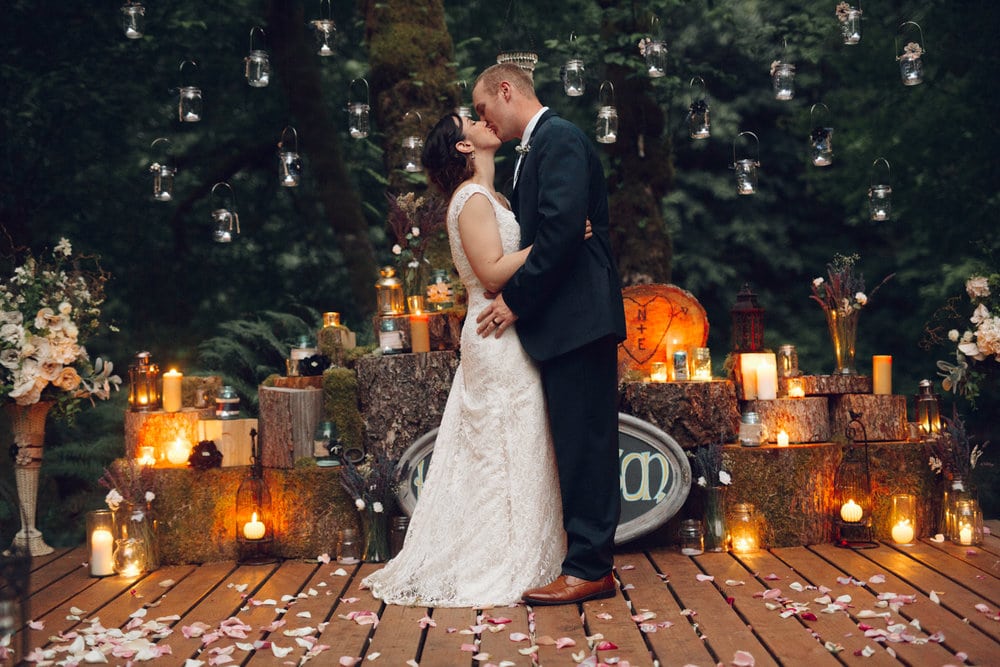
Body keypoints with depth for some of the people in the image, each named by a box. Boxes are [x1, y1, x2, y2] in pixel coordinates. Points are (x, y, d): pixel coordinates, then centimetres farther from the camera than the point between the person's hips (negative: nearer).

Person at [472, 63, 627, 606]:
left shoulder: (559, 139, -10)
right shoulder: (536, 148, 21)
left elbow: (561, 229, -21)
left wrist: (516, 299, -16)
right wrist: (516, 299, 10)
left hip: (577, 317, -10)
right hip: (563, 319, 10)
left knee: (583, 443, -6)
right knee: (578, 443, 13)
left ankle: (589, 568, -1)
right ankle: (588, 555, 20)